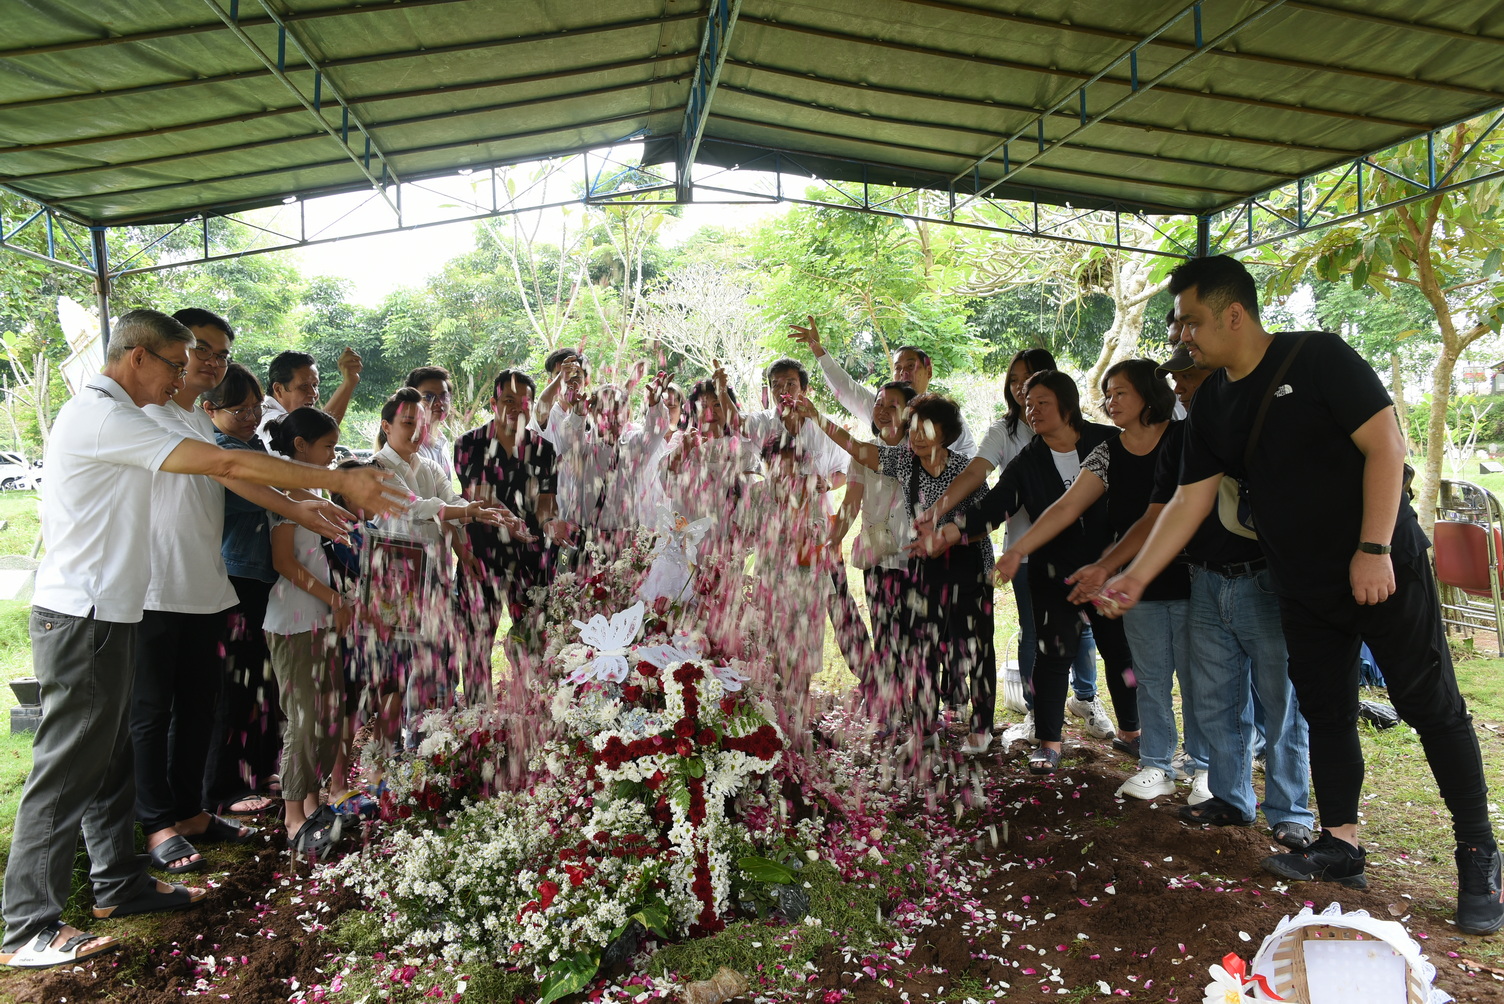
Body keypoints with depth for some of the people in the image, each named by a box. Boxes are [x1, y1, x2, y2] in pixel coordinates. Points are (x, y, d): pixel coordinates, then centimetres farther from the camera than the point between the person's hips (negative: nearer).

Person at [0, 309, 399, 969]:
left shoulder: (106, 415, 16)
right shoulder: (100, 417, -18)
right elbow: (229, 464, -24)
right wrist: (340, 481, -22)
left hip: (105, 616, 10)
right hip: (84, 619, -10)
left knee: (109, 760, 17)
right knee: (67, 771, -2)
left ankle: (118, 883, 29)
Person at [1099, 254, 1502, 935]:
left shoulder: (1317, 359, -14)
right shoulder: (1212, 406, 4)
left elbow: (1386, 444, -17)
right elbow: (1189, 502, 5)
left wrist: (1374, 549, -21)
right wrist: (1135, 577, -1)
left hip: (1384, 569, -6)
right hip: (1305, 589, 6)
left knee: (1431, 706, 1)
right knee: (1324, 712, 11)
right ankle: (1341, 845, 22)